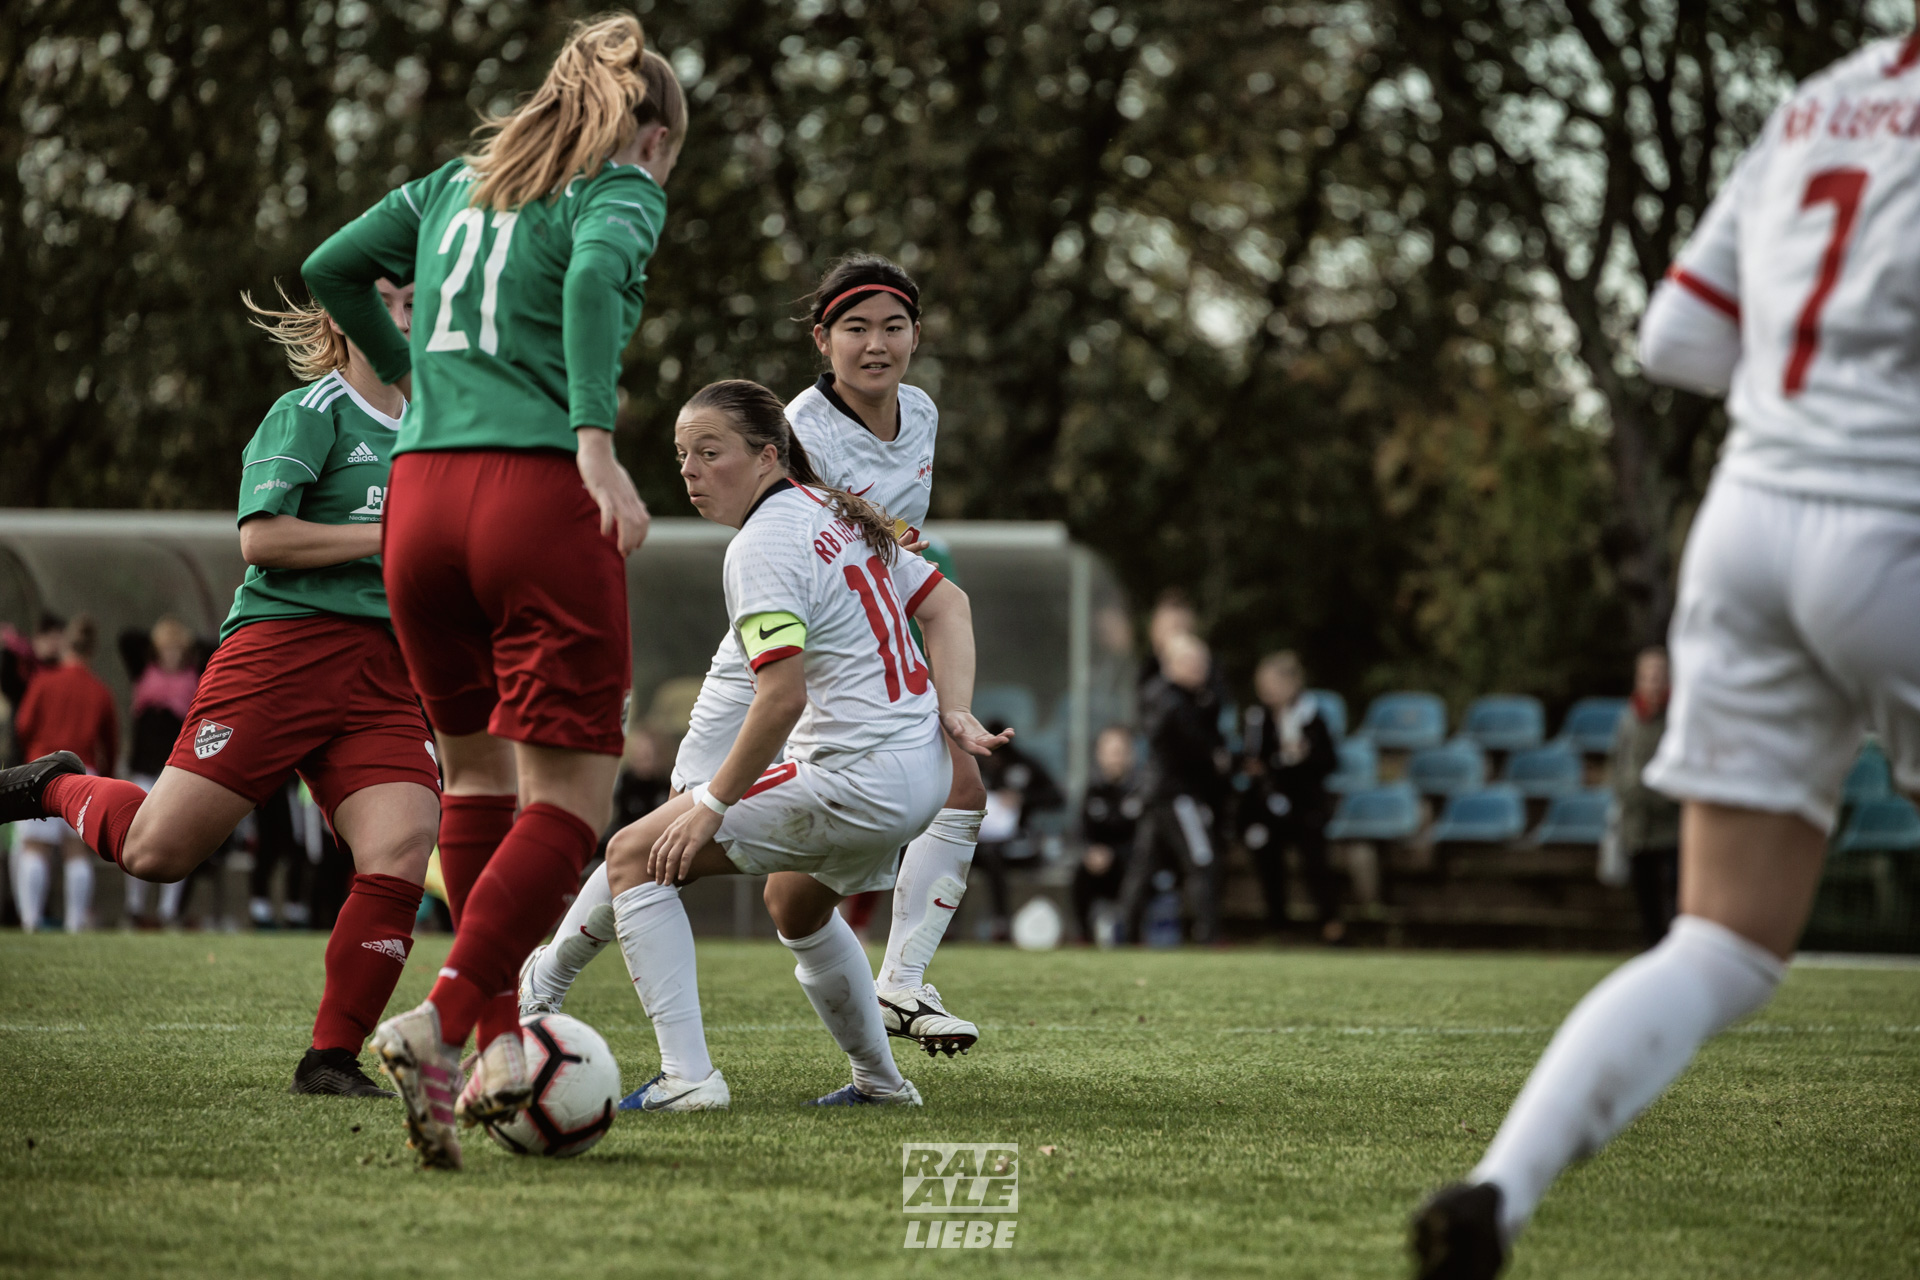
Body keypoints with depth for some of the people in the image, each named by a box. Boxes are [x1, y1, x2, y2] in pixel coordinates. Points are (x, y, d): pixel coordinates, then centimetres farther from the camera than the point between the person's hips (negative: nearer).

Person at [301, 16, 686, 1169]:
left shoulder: (456, 182, 22)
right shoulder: (625, 190, 4)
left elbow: (330, 269, 25)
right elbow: (596, 272, -17)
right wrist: (597, 438, -26)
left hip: (422, 495, 6)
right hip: (541, 493, -6)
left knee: (478, 771, 19)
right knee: (567, 801, -2)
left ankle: (500, 1040, 16)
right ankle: (440, 1022, -18)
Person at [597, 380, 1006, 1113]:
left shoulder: (762, 546, -16)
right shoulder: (835, 513, 12)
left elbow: (783, 697, -26)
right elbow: (948, 606, 15)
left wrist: (712, 803, -19)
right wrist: (953, 714, 4)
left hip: (859, 780, -10)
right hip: (924, 768, 10)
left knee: (636, 857, -5)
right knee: (794, 903, 36)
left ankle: (687, 1076, -13)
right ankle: (880, 1083, 43)